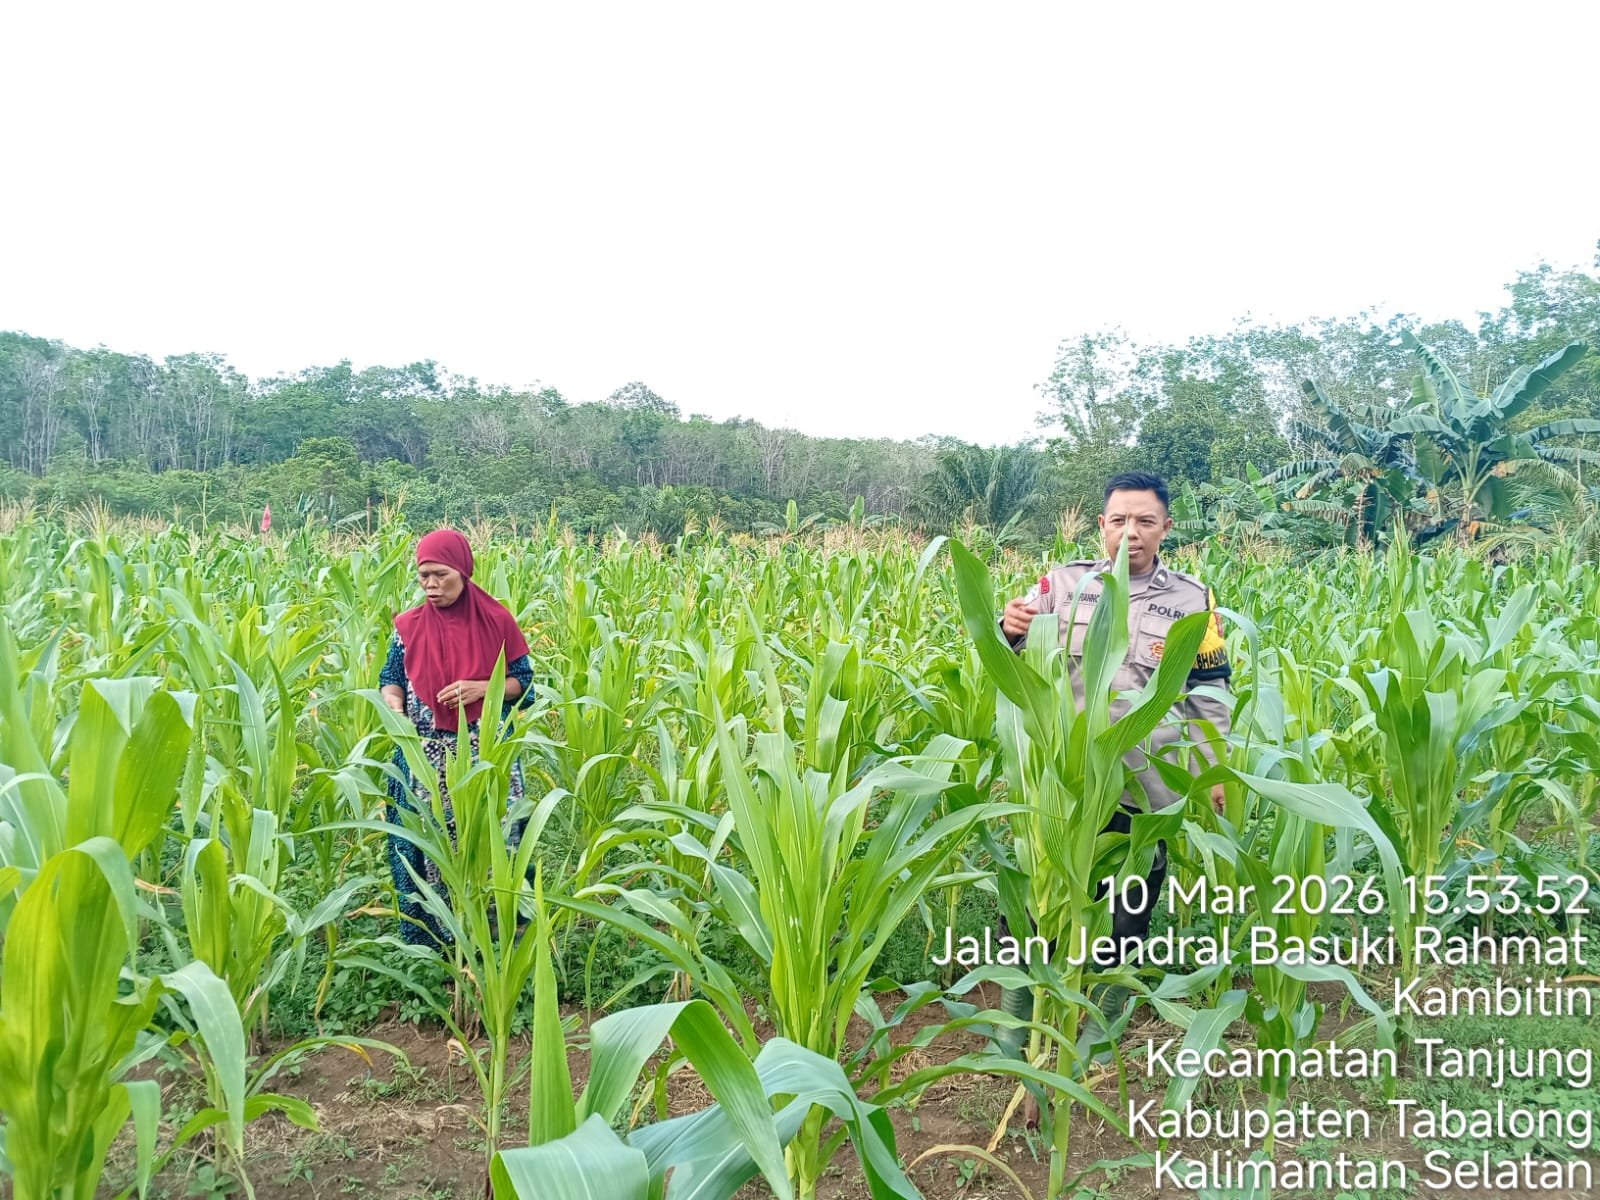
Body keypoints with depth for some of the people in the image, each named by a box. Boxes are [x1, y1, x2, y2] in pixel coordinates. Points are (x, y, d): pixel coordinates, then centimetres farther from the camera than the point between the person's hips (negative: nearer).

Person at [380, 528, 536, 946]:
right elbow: (391, 680, 10)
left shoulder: (496, 621, -2)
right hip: (426, 759, 1)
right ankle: (428, 938, 18)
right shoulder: (409, 626, 2)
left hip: (486, 753, -1)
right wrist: (395, 708, -12)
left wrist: (482, 687, -15)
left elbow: (524, 682, 3)